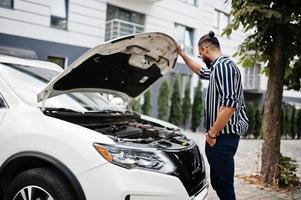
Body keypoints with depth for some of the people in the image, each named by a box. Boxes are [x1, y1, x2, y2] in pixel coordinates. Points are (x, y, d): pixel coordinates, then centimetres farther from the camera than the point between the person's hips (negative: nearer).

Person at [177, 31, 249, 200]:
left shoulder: (224, 65, -14)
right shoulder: (218, 67, 19)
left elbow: (229, 105, -24)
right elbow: (201, 71, 41)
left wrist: (212, 133, -17)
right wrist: (182, 54, 42)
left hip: (223, 136, -11)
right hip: (222, 135, 11)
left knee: (224, 186, -6)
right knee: (218, 183, 16)